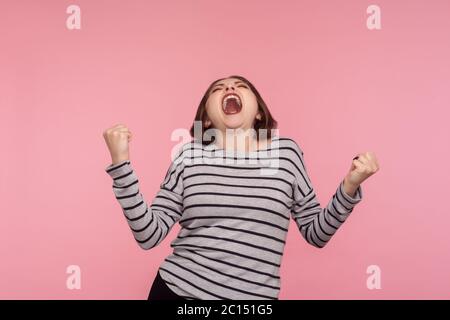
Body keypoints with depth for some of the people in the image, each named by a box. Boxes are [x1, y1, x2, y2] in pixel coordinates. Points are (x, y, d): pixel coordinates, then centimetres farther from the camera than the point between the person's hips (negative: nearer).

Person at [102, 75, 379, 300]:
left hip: (252, 295, 0)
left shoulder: (286, 151, -2)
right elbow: (149, 235, -5)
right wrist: (121, 162, -11)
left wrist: (349, 187, -10)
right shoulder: (189, 156, -4)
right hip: (177, 289, 0)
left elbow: (316, 233, 4)